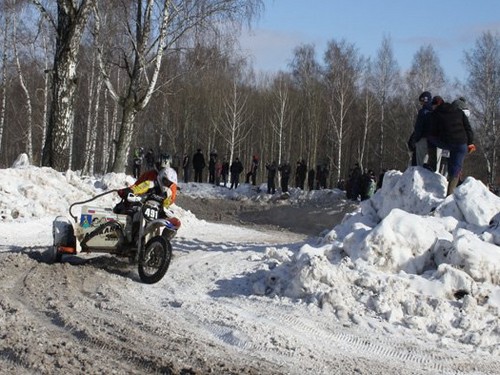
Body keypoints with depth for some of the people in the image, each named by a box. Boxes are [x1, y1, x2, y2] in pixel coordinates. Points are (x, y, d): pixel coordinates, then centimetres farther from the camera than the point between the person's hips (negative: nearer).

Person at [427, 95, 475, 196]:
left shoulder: (435, 114, 5)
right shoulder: (458, 111, 17)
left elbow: (434, 132, 5)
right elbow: (468, 127, 13)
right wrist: (470, 142, 15)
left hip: (446, 142, -3)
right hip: (461, 145, 3)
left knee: (430, 139, 28)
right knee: (454, 171, 10)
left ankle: (432, 165, 22)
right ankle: (450, 193, -2)